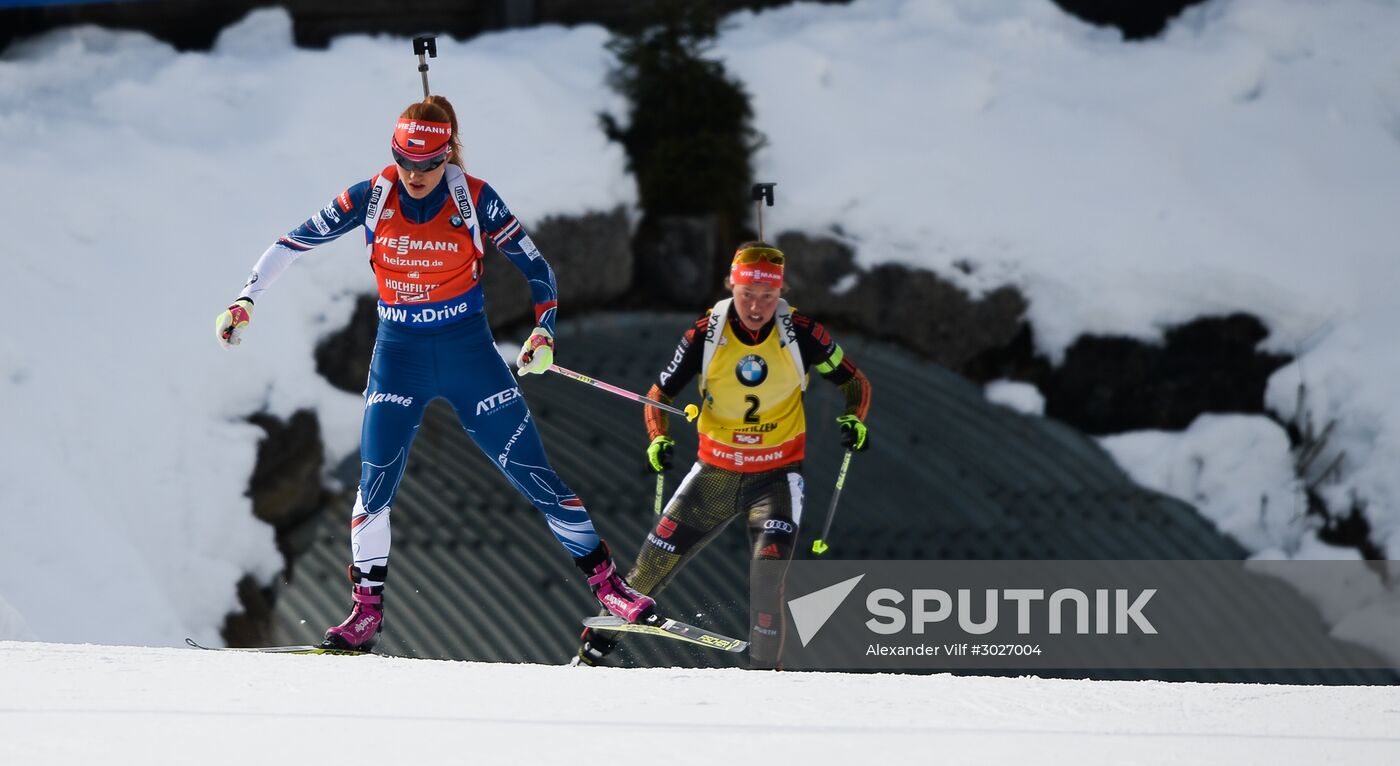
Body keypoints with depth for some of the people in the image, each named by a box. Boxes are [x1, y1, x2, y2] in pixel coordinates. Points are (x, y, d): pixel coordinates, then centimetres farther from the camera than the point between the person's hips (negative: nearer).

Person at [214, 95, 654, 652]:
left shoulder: (475, 199, -9)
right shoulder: (371, 198, -6)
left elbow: (535, 269, -1)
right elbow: (294, 243, 3)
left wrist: (543, 331, -15)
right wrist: (247, 298, -4)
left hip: (468, 353, -1)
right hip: (398, 355, 1)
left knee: (531, 471, -4)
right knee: (375, 481, -11)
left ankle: (607, 581, 5)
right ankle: (366, 608, 0)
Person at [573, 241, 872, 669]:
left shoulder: (800, 333, -13)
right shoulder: (707, 334, -11)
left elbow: (855, 381, 1)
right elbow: (659, 394, -1)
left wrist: (853, 419, -20)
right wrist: (658, 439, -20)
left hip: (775, 477, -1)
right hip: (714, 472, 1)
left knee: (768, 582, -23)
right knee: (651, 570, 3)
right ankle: (593, 651, 21)